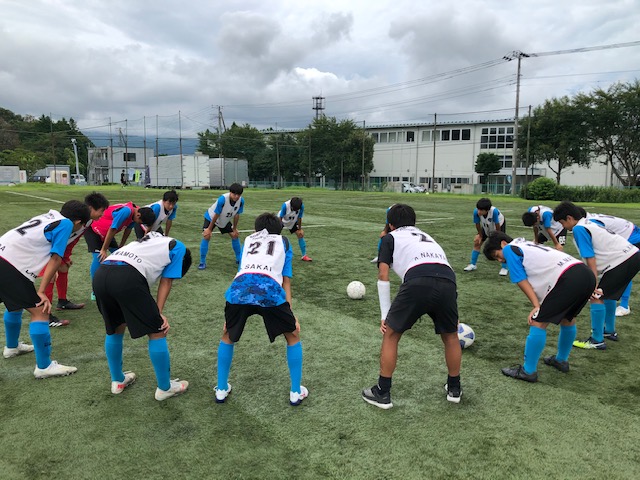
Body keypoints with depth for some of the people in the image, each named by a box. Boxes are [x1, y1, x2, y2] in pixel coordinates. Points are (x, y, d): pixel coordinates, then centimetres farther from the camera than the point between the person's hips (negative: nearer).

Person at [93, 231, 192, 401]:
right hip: (127, 277, -8)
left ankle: (117, 381, 42)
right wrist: (158, 313, 12)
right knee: (156, 332, 8)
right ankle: (164, 388, 20)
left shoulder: (151, 240, 38)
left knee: (115, 328, 28)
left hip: (100, 274, 8)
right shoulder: (178, 248, 21)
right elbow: (165, 282, 11)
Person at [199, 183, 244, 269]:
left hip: (225, 220, 5)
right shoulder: (222, 199, -38)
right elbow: (216, 215, -28)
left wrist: (234, 229, -3)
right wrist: (209, 229, -18)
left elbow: (236, 215, -10)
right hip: (211, 217, -5)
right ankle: (202, 262, -9)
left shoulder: (241, 201, -25)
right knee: (206, 236, -19)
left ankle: (239, 258, 21)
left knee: (235, 235, 3)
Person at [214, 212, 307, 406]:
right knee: (293, 336, 24)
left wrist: (231, 315, 34)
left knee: (227, 336, 31)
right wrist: (290, 314, 19)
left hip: (238, 288, 2)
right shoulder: (283, 242, 30)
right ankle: (296, 392, 28)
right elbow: (285, 281, 20)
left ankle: (221, 390, 36)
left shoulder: (248, 240, 36)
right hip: (270, 290, -2)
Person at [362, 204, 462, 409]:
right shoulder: (427, 237, 39)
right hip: (447, 282, 5)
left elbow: (383, 276, 13)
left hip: (417, 282, -4)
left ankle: (382, 393, 23)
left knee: (391, 334, 17)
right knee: (451, 336, 30)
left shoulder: (391, 238, 25)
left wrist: (385, 316, 19)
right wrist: (452, 317, 52)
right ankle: (454, 388, 43)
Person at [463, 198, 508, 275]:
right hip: (486, 227, 4)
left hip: (500, 225, -4)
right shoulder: (476, 212, -35)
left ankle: (504, 268, 0)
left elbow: (497, 226, -29)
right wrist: (480, 236, -6)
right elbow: (477, 225, -18)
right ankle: (473, 265, 17)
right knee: (477, 242, 1)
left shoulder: (494, 211, -44)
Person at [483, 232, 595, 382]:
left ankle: (528, 371, 6)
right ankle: (561, 360, 45)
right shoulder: (527, 245, 30)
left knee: (539, 323, -2)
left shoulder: (509, 249, 7)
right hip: (588, 274, 9)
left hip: (569, 278, -9)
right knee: (568, 317, 28)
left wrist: (536, 306, -3)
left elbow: (521, 280, -1)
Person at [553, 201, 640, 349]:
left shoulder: (579, 229, -12)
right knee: (608, 294, 25)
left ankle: (597, 341, 0)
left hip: (621, 261, -10)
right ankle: (610, 331, 39)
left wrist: (594, 284, -16)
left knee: (597, 297, -6)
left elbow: (590, 258, -17)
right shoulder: (589, 222, 16)